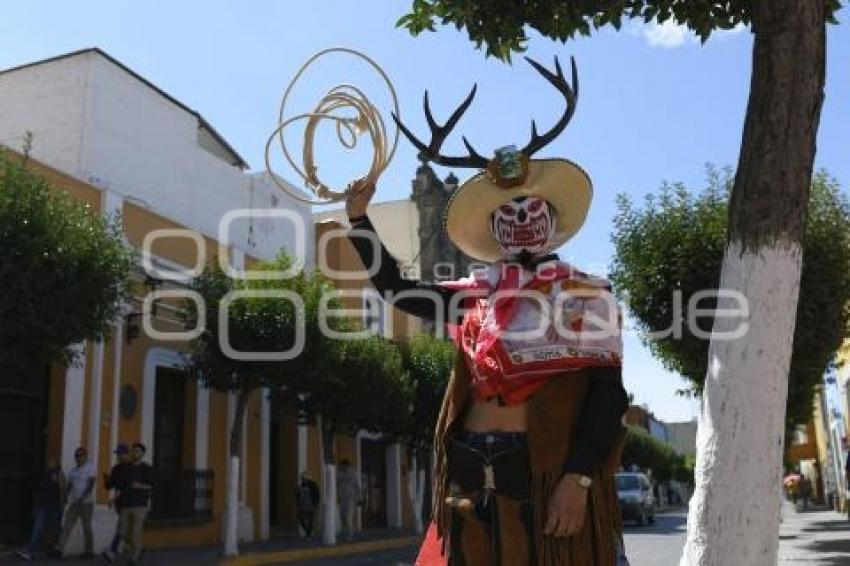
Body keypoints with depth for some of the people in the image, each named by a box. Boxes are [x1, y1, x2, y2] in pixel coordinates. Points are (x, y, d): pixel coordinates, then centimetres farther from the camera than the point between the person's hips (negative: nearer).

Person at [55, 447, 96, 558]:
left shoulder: (90, 468, -5)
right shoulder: (73, 470, 15)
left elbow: (91, 485, -13)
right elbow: (69, 485, 12)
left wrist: (82, 498, -22)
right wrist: (66, 497, -5)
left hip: (87, 503, -6)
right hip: (74, 503, 6)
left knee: (87, 528, 0)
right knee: (67, 526, -3)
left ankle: (89, 551, 8)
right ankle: (60, 549, -7)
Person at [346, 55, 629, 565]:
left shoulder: (587, 295, 2)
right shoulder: (476, 296, 12)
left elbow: (608, 394, -5)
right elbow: (395, 288, 15)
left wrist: (578, 480, -15)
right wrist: (360, 218, 11)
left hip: (551, 476, -3)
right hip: (475, 480, 3)